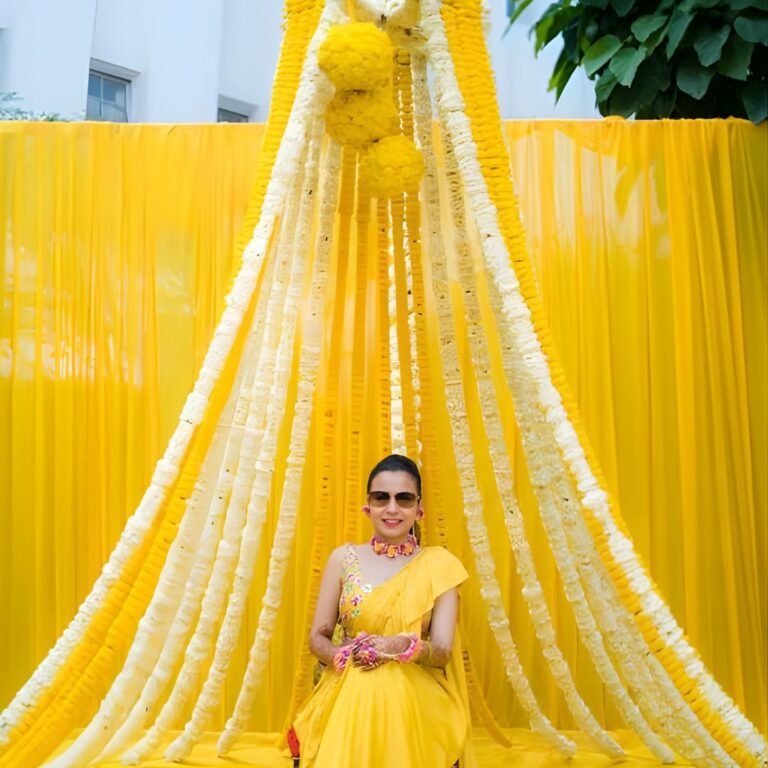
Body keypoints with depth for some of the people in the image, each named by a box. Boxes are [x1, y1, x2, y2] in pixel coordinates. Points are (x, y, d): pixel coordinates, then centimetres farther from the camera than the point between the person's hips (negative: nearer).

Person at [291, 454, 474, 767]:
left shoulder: (438, 564, -2)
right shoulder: (344, 558, 2)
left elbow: (443, 652, -6)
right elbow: (318, 638, 5)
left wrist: (405, 647, -30)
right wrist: (346, 655, -19)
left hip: (414, 704, -1)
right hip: (349, 699, 1)